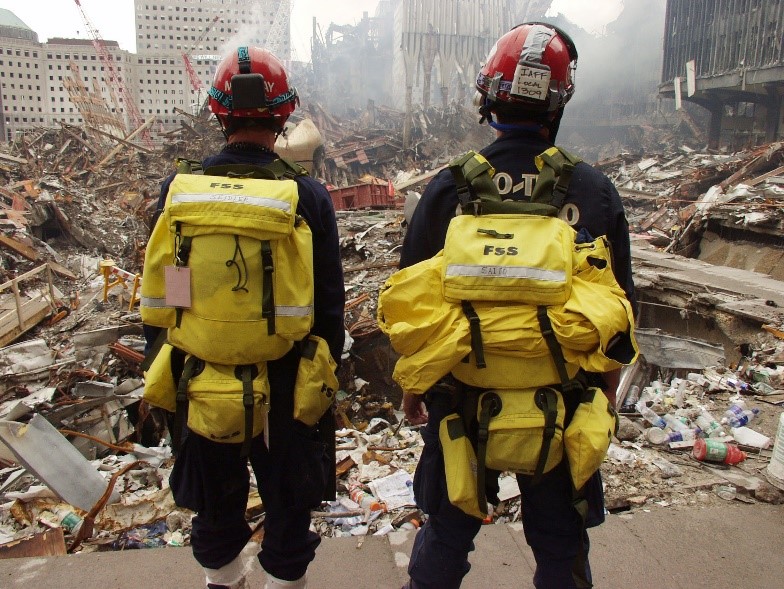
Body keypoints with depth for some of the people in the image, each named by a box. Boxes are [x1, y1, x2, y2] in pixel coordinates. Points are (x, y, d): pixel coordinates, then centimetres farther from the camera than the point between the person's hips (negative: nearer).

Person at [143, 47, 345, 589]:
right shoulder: (308, 195, -13)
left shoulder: (179, 189, -8)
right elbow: (330, 300, -9)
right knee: (288, 500, 18)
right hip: (287, 382, -2)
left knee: (216, 500, 24)